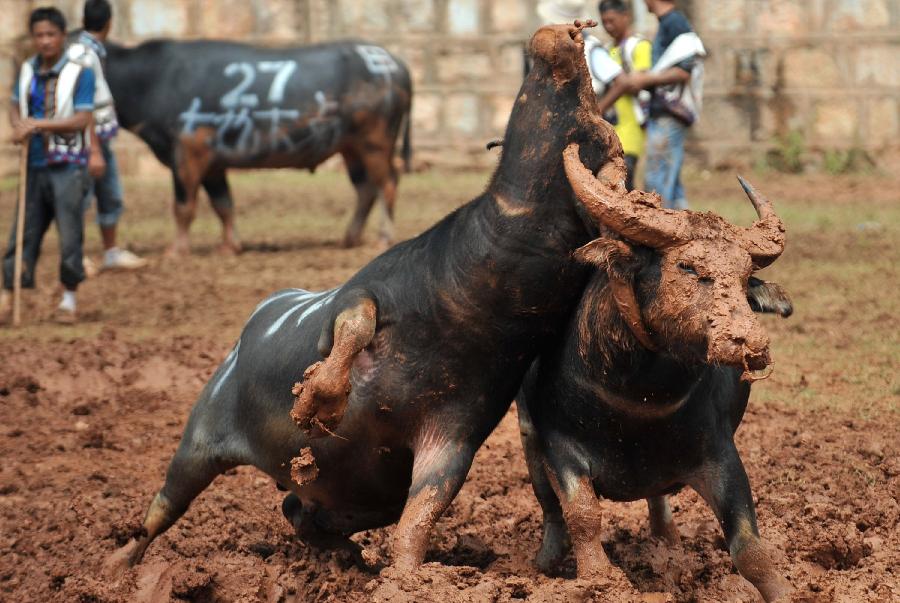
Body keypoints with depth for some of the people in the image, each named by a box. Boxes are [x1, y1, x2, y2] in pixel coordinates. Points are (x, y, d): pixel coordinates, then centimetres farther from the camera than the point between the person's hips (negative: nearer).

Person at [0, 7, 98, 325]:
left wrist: (37, 124, -18)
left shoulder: (79, 73, -8)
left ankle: (68, 299, 14)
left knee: (70, 235, 0)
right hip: (34, 164, 4)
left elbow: (82, 119, -14)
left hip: (68, 167, -4)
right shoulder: (27, 70, 7)